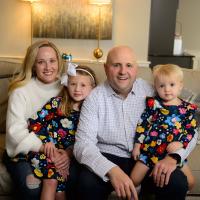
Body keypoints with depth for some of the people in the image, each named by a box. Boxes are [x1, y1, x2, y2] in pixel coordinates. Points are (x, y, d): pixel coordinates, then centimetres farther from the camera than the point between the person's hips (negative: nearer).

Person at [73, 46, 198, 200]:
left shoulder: (151, 92, -3)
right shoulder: (95, 98, -7)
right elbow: (83, 144, -17)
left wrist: (173, 156, -22)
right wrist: (112, 170, -35)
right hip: (109, 158, -1)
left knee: (178, 183, -22)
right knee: (87, 183, -29)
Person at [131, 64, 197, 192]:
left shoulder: (188, 109, 3)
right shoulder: (153, 103, -1)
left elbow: (191, 130, 2)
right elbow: (142, 124, 1)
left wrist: (181, 143, -15)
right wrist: (137, 145, -1)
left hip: (175, 152, 1)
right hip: (150, 149, -1)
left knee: (190, 183, -1)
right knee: (133, 181, -2)